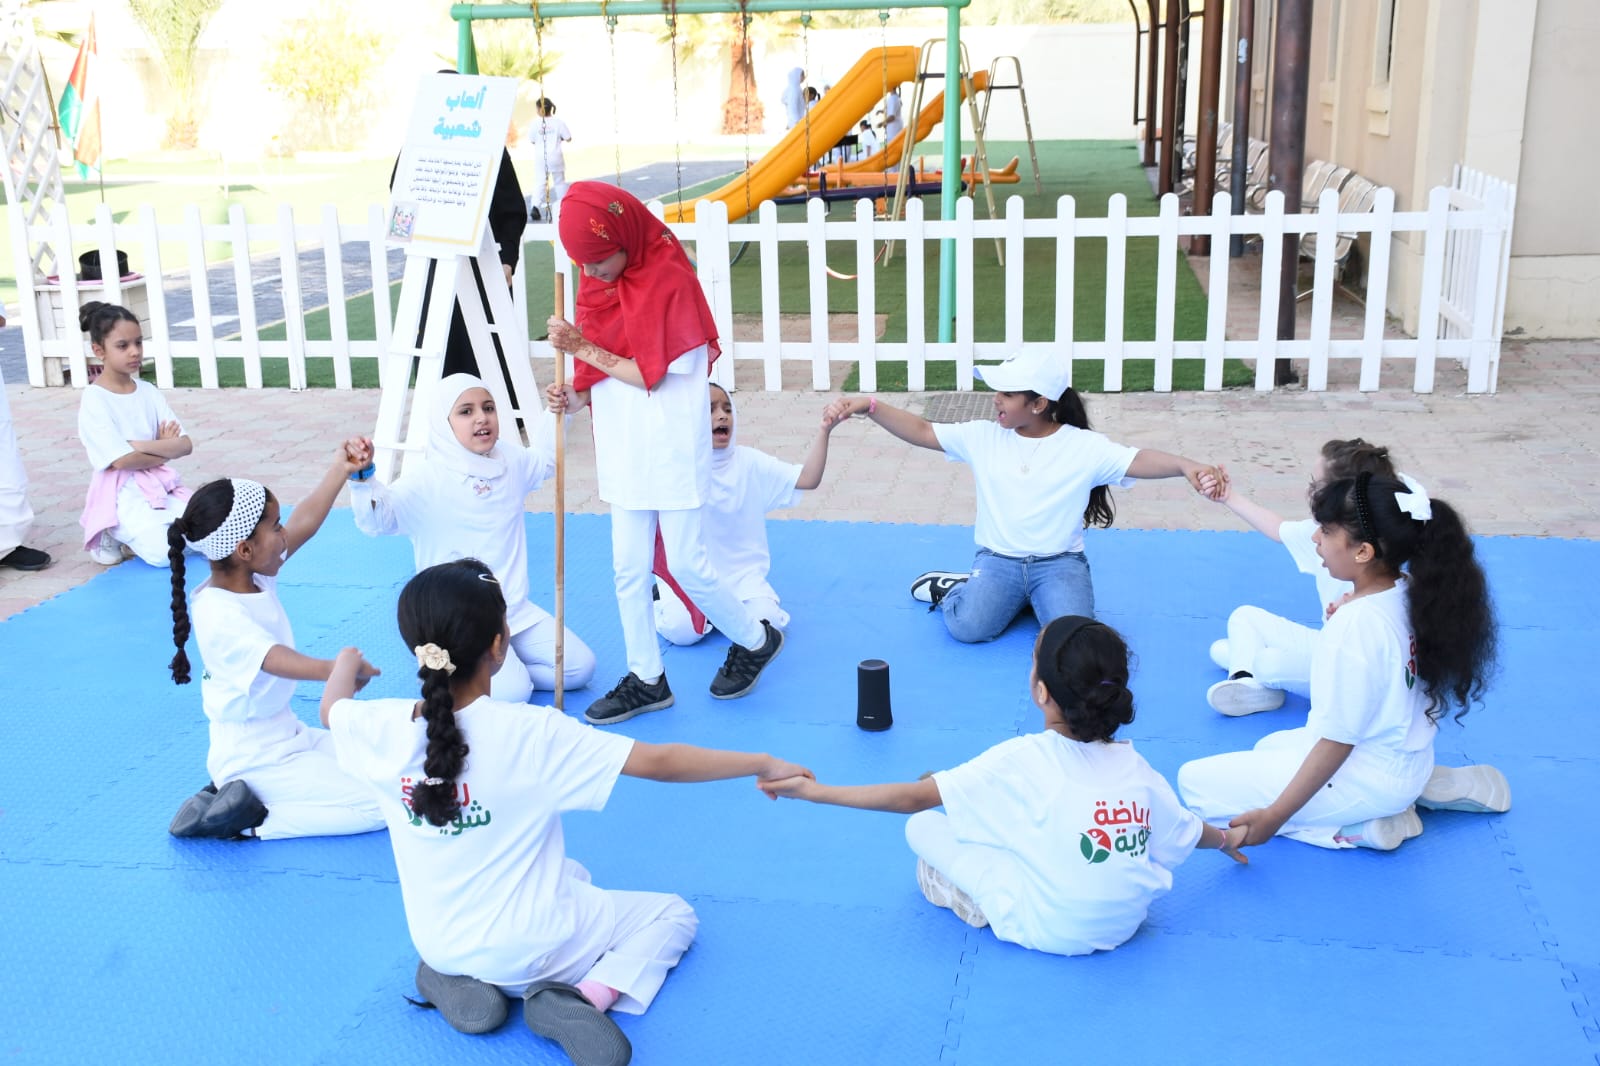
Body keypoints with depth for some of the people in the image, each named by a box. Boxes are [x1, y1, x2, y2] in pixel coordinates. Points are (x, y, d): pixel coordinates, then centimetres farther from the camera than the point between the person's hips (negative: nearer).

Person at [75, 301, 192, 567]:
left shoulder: (148, 391, 6)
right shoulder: (94, 400, -11)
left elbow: (185, 445, -1)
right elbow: (123, 460, -19)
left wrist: (140, 445, -16)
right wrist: (164, 448, -5)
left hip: (161, 486, 6)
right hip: (123, 493, -6)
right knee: (164, 552, -26)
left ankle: (138, 532, 12)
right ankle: (110, 535, 6)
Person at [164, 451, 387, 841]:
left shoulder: (257, 575, -2)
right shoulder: (220, 615, -27)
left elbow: (305, 522, 4)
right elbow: (278, 660, -41)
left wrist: (342, 468, -2)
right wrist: (334, 669, -56)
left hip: (289, 735, 9)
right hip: (256, 759, -9)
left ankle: (241, 795, 10)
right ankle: (249, 820, -6)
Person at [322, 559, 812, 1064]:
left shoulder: (382, 729, -17)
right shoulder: (532, 734, -29)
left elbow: (331, 706, 8)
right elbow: (659, 762, -24)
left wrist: (348, 661, 30)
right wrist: (763, 764, -13)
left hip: (436, 945, 5)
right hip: (528, 953, -5)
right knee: (672, 914, 18)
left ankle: (454, 981, 10)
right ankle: (587, 998, -10)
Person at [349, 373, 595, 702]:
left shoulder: (510, 462, 4)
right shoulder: (427, 477, -16)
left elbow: (546, 458, 26)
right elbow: (378, 517, -27)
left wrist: (556, 412, 11)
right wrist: (362, 477, -46)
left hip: (515, 610, 7)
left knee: (580, 665, -2)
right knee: (511, 692, -24)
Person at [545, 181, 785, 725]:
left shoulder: (669, 278, -16)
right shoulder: (598, 280, 6)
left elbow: (652, 374, -16)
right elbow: (604, 370, 11)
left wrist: (583, 349, -16)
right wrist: (574, 396, -8)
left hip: (671, 447, -7)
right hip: (624, 449, 7)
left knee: (685, 562, 0)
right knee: (628, 568, 9)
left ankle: (755, 640, 24)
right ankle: (646, 679, 22)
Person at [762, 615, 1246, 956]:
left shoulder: (1021, 761, -19)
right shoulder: (1134, 765, -7)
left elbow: (911, 797, -18)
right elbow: (1188, 832, 9)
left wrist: (812, 790, -11)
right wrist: (1229, 838, 33)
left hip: (1044, 930, -5)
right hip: (1126, 924, 6)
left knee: (923, 827, -1)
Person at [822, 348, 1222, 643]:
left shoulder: (1084, 446, -7)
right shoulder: (983, 437, 1)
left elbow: (1138, 460, -20)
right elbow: (922, 431, -1)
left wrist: (1187, 466, -40)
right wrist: (870, 406, -14)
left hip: (1060, 562, -1)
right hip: (998, 559, 1)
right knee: (968, 627, -27)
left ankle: (1035, 599, 6)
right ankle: (956, 588, 10)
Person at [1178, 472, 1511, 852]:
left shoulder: (1354, 627, -29)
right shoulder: (1413, 591, -6)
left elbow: (1338, 741, -23)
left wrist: (1274, 815, -18)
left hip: (1367, 779, -9)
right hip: (1409, 760, 9)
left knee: (1196, 781, -5)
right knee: (1270, 747, 33)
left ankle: (1357, 828, -6)